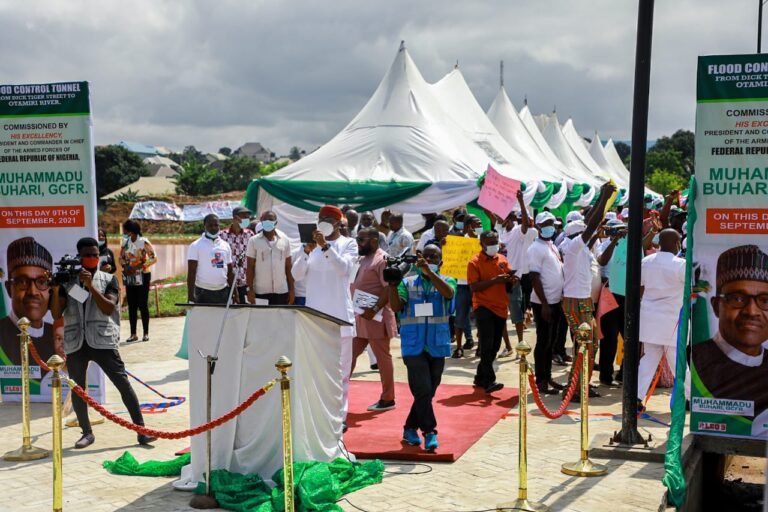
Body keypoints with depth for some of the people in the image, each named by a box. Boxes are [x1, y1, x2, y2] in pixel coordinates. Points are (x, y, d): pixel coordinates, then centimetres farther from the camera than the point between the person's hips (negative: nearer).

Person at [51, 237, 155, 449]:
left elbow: (108, 308, -12)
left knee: (123, 384, -8)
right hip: (75, 343, 2)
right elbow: (56, 315, 2)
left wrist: (91, 285, -18)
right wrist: (55, 290, -12)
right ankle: (87, 432, 24)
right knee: (77, 390, 7)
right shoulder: (67, 282, 9)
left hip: (102, 341, -2)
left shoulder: (108, 280, 4)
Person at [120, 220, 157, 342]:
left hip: (142, 276, -5)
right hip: (129, 277, 5)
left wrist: (137, 267, -20)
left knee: (143, 305, -2)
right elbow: (121, 257, 12)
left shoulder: (143, 242, -12)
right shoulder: (125, 242, 3)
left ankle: (146, 333, 5)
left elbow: (153, 258, -13)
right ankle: (133, 334, 12)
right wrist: (125, 266, -8)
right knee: (131, 305, 6)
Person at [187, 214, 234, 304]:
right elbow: (191, 273, -8)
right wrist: (190, 296, -15)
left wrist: (234, 293, 9)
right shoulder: (196, 246, -3)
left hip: (223, 292, 4)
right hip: (203, 293, -4)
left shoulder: (225, 246, 11)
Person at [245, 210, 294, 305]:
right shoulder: (254, 241, -2)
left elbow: (289, 266, 7)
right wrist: (250, 289, -7)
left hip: (281, 291, 2)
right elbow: (250, 267, -1)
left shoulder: (285, 240, 4)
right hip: (260, 291, -1)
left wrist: (292, 288, 4)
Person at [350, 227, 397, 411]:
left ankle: (387, 399, 8)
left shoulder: (382, 259, -12)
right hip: (359, 317, 9)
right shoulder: (362, 260, 17)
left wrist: (375, 310, -26)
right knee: (349, 355, 10)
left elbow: (389, 288, -20)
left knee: (382, 357, 0)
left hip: (375, 318, -9)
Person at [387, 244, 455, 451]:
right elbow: (396, 306, -6)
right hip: (414, 346, -2)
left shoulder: (446, 281, 7)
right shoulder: (408, 283, 7)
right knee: (422, 390, -12)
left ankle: (410, 429, 23)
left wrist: (429, 271, -28)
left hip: (438, 346, 2)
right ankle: (430, 432, -6)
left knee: (428, 392, 9)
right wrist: (393, 284, -21)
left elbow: (449, 293, -18)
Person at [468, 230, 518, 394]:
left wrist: (512, 280, -8)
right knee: (486, 345, -14)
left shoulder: (502, 259, 10)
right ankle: (489, 381, -14)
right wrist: (494, 280, -24)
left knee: (495, 346, 12)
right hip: (483, 306, -6)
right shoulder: (475, 262, -7)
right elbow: (474, 286, -15)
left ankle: (481, 377, 26)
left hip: (500, 307, 6)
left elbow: (508, 278, 16)